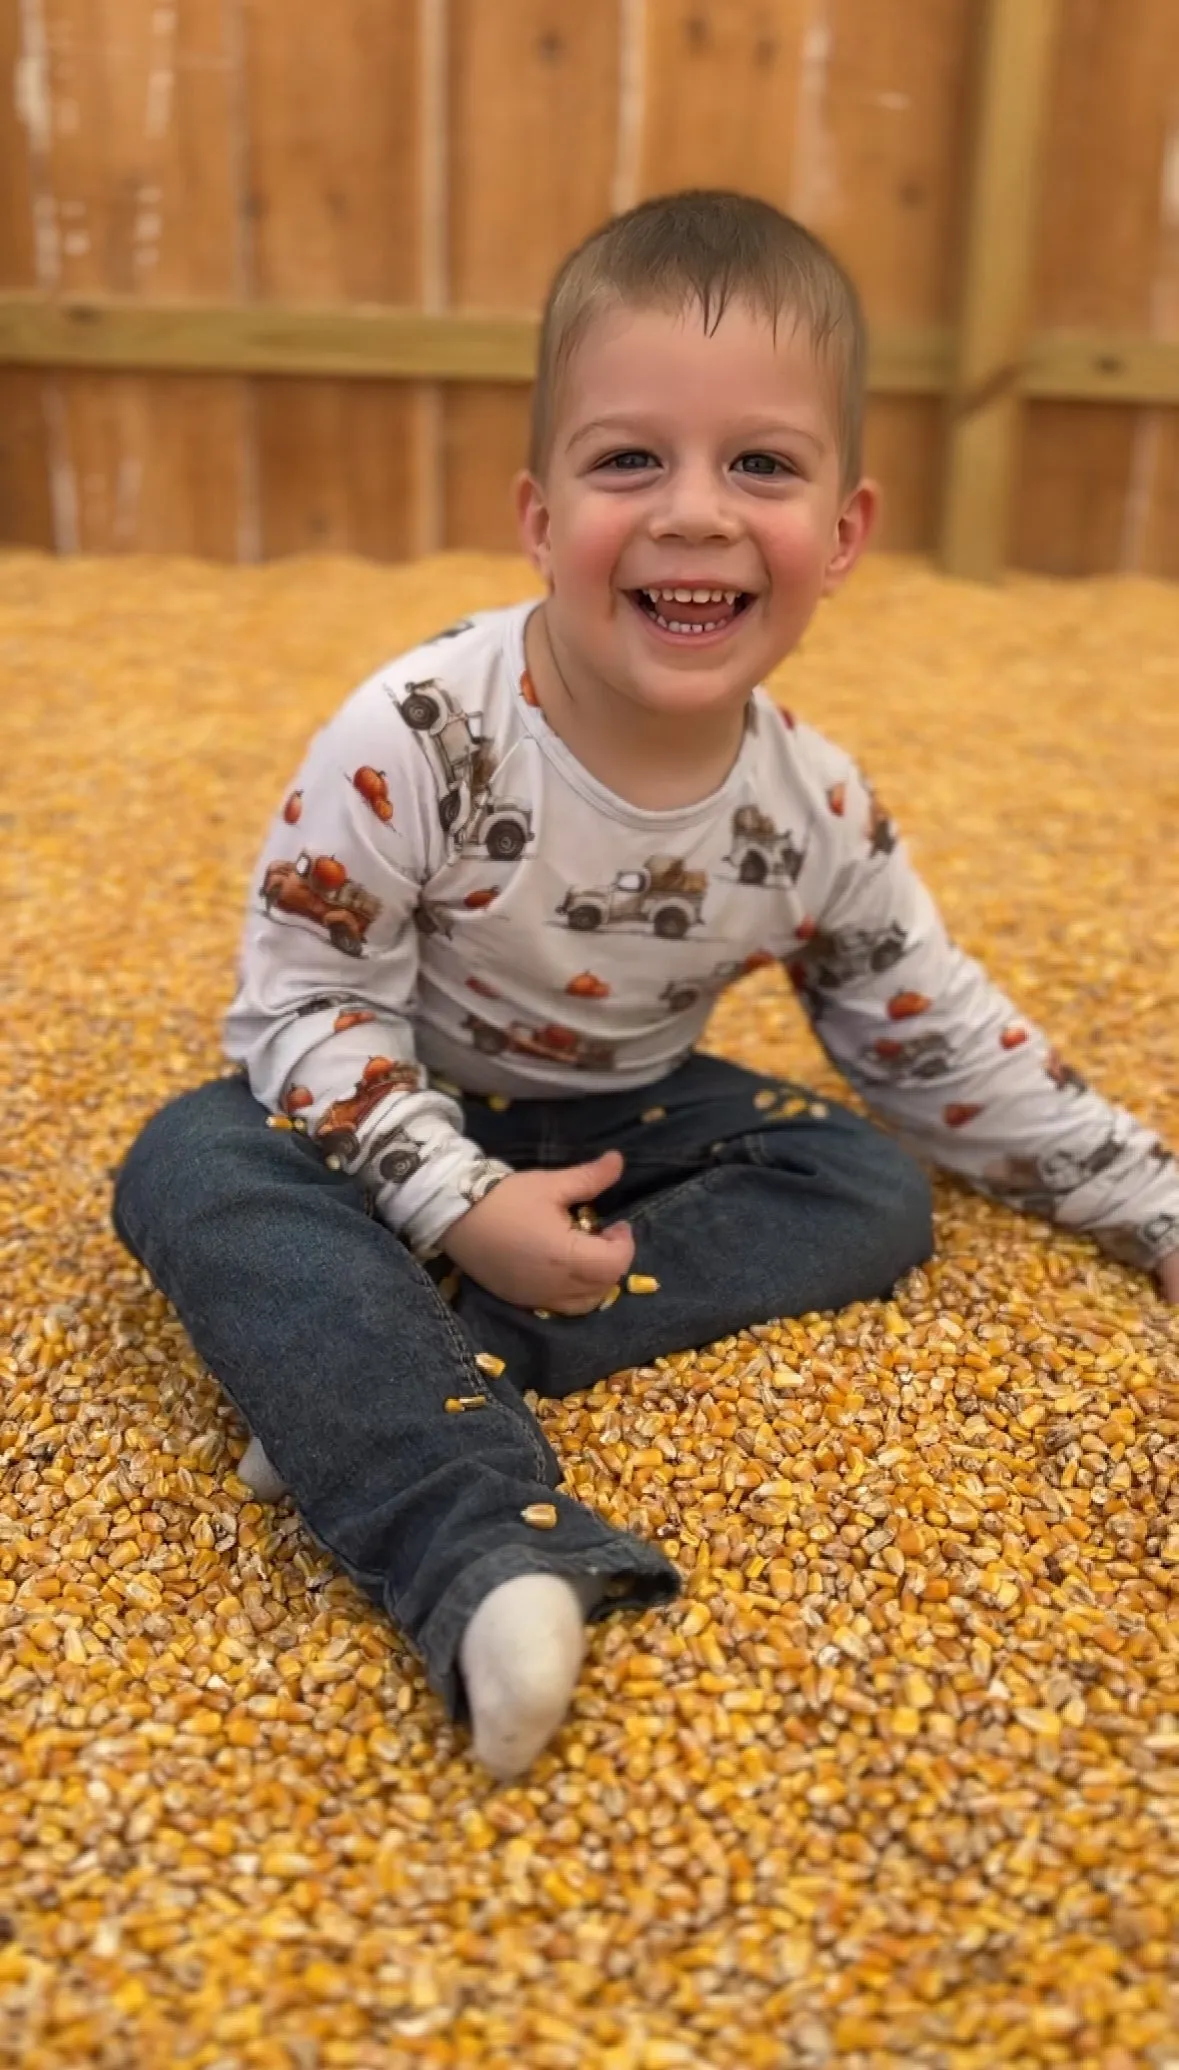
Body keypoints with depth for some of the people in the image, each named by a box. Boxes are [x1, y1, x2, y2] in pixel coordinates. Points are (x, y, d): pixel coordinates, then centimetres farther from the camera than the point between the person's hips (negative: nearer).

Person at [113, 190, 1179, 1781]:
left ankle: (380, 1387, -28)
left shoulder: (821, 814, -14)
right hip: (402, 1115, -3)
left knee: (873, 1190, -15)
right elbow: (302, 990, -19)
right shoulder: (417, 737, -26)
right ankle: (487, 1540, -45)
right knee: (194, 1168, -28)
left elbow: (941, 1046, -1)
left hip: (626, 1117, 4)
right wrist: (459, 1203, -29)